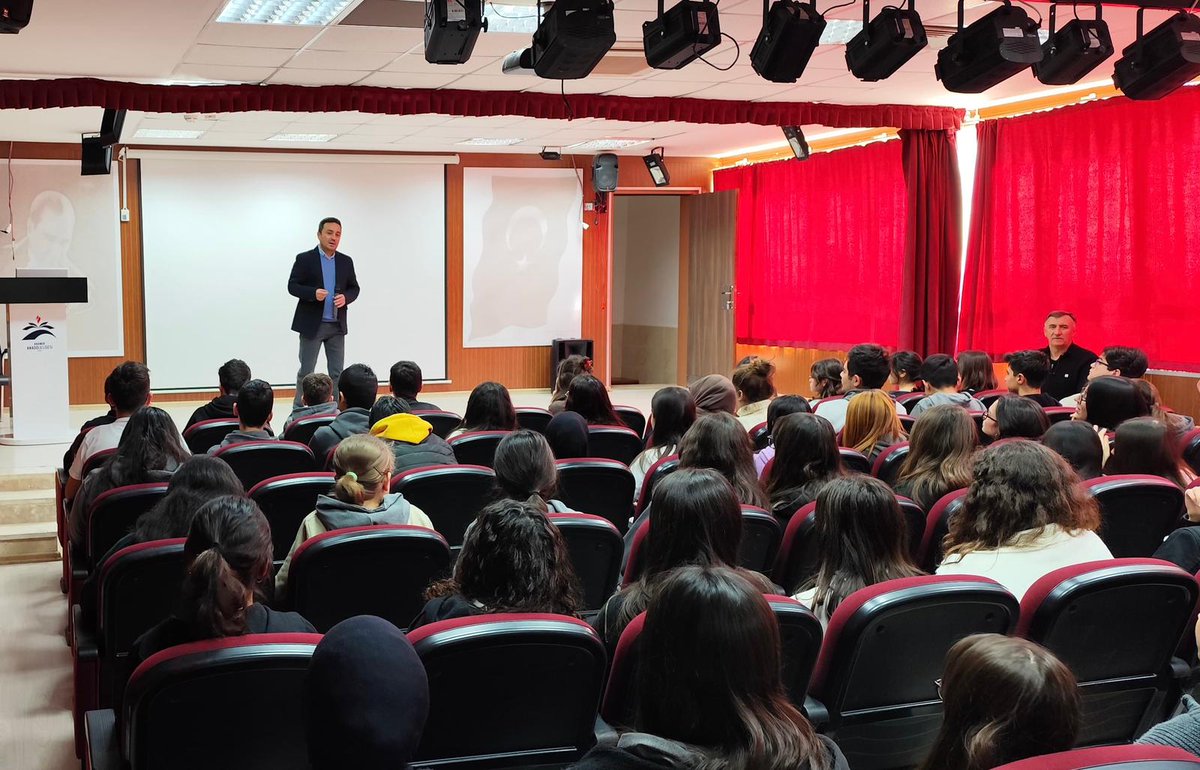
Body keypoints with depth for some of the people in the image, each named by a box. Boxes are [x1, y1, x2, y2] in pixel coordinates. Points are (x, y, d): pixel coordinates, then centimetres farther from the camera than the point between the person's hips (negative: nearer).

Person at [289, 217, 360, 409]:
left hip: (337, 326, 4)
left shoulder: (346, 261, 9)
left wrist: (346, 297, -10)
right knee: (306, 371, 3)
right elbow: (292, 286, -5)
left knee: (337, 372, 5)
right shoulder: (305, 259, -3)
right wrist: (313, 293, -22)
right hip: (312, 324, -3)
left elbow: (354, 288, 13)